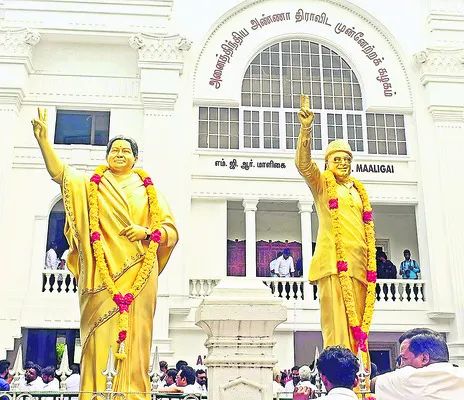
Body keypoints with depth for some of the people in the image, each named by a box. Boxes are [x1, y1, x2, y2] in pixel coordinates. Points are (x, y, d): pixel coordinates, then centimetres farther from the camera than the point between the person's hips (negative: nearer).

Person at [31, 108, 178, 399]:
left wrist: (147, 232, -8)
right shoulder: (92, 186, 16)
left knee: (135, 339, -4)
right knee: (101, 337, -7)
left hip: (139, 275, 0)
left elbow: (172, 232, 11)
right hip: (103, 274, 0)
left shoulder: (148, 190, 16)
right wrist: (43, 139, -15)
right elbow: (59, 171, -1)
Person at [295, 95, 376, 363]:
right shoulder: (321, 183, 10)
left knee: (359, 325, 3)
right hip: (334, 259, -5)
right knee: (337, 323, -12)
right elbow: (303, 163, -9)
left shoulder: (359, 190, 24)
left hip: (359, 261, 5)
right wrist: (306, 129, -22)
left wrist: (372, 264, 15)